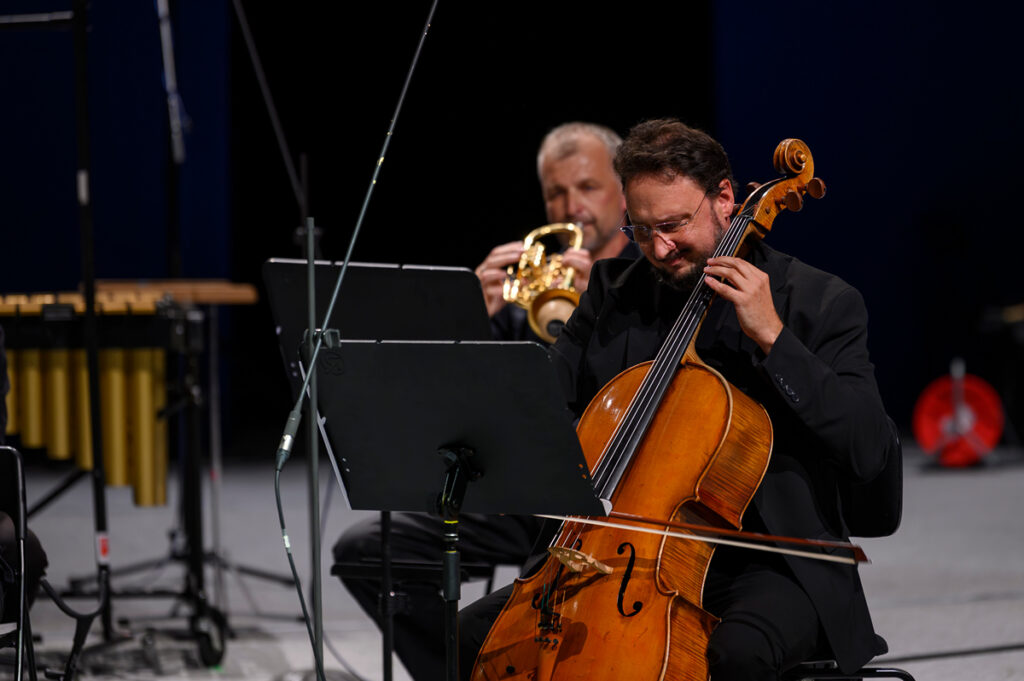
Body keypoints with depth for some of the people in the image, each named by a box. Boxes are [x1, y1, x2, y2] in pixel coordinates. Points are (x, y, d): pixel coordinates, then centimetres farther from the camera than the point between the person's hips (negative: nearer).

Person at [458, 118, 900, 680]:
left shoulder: (820, 303, -3)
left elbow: (871, 451, -14)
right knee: (474, 635, -13)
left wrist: (772, 337, -19)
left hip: (767, 565, -4)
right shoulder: (614, 292, 10)